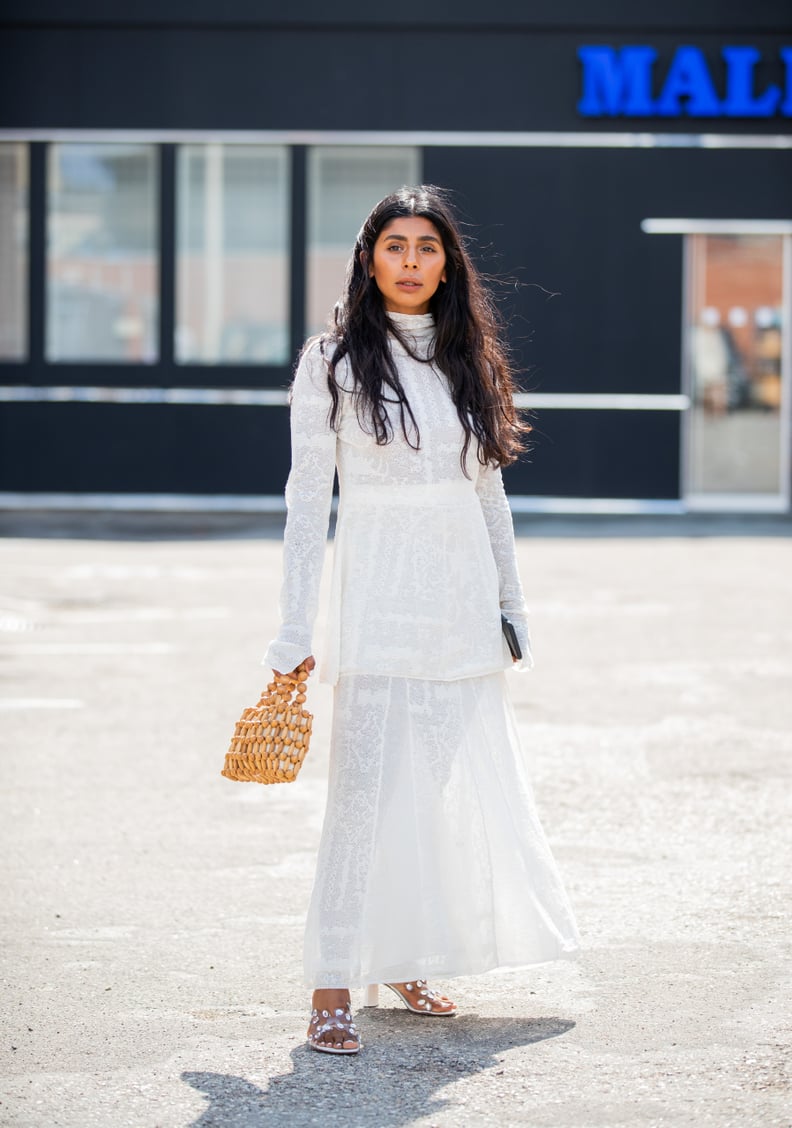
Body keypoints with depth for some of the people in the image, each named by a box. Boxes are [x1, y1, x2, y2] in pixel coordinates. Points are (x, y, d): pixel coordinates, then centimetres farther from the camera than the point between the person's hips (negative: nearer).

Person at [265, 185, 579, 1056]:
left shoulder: (468, 359, 11)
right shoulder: (335, 362, -2)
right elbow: (308, 498, -4)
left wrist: (511, 602, 15)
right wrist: (294, 631, -8)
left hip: (464, 599, 5)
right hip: (379, 594, -5)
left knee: (465, 783, 8)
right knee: (364, 787, -9)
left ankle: (412, 965, 23)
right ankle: (333, 990, -5)